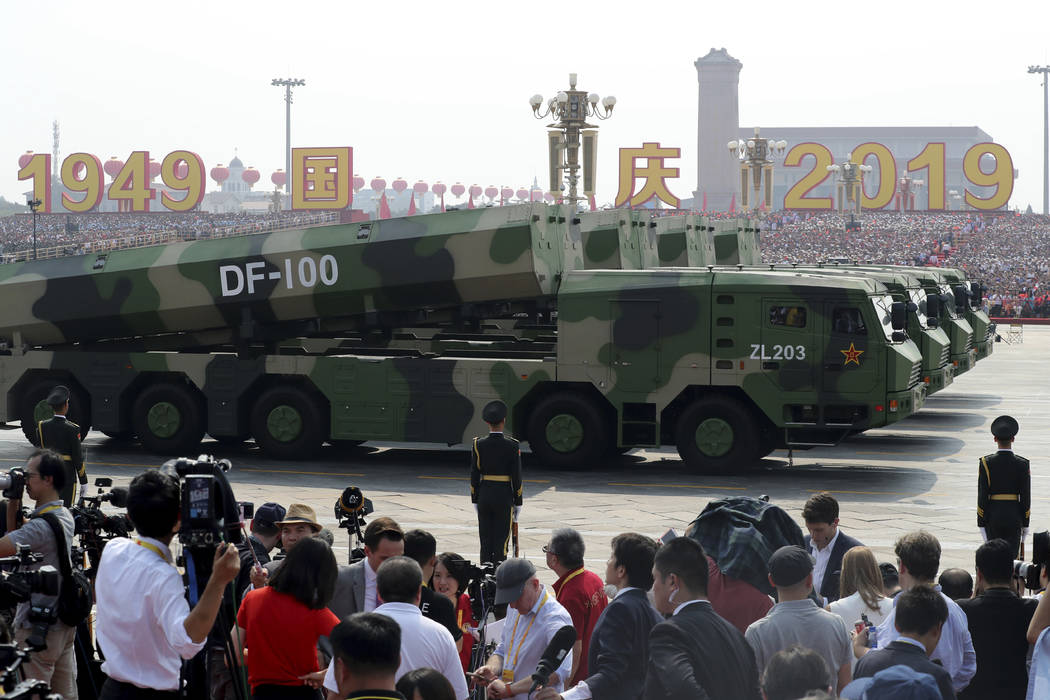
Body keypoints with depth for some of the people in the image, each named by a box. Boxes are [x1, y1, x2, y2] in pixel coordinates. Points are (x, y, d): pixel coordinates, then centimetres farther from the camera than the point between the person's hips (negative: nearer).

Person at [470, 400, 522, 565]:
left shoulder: (478, 445, -2)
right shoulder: (512, 446, -9)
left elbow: (474, 475, 1)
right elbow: (516, 477, -7)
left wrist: (475, 500, 9)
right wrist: (517, 502, 1)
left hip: (484, 496, 3)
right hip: (504, 496, -3)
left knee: (485, 541, 9)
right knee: (501, 540, 2)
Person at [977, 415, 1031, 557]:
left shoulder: (986, 463, -7)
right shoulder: (1022, 464, -5)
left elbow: (982, 496, -7)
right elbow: (1026, 497, -3)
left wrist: (981, 523, -1)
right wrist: (1025, 524, 5)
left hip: (993, 517, 0)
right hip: (1014, 518, 0)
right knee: (1012, 556, 4)